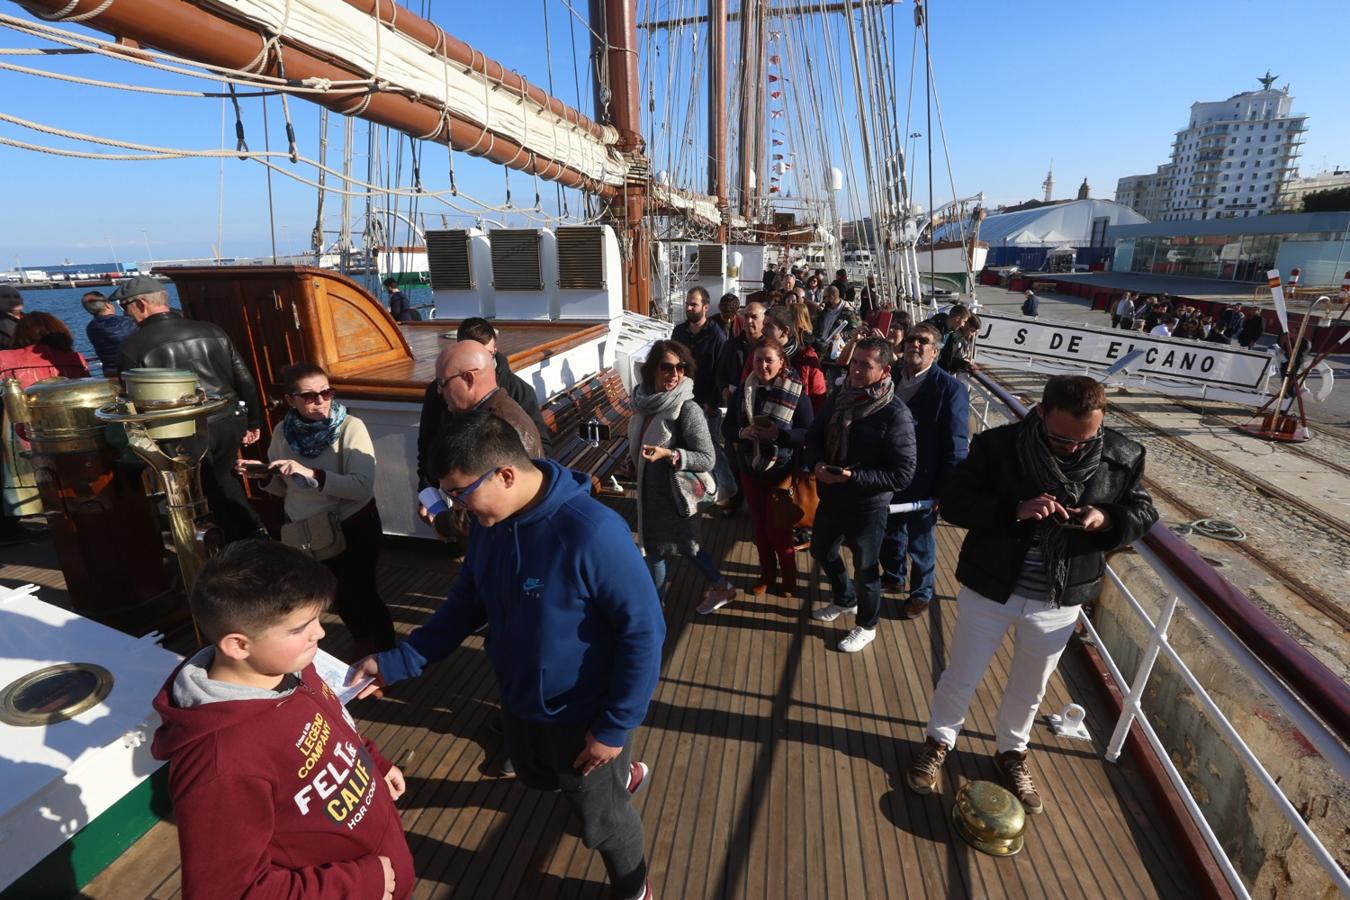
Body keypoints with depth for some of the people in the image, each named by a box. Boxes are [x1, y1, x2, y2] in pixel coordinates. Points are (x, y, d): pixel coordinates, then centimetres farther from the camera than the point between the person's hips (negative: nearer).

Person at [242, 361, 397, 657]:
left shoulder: (350, 427, -19)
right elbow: (284, 488, 7)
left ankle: (384, 655, 35)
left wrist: (312, 474, -36)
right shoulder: (283, 431, -4)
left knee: (360, 595, 9)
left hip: (353, 529, -4)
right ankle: (364, 648, 46)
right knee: (339, 597, 21)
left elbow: (363, 487, -29)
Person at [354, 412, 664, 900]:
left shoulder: (592, 532, -35)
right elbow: (466, 604, 3)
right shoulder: (488, 524, -11)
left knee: (600, 821, 18)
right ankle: (621, 775, 62)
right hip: (518, 704, 7)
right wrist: (396, 661, -6)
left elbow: (643, 631, -27)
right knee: (538, 778, 33)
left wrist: (615, 727, -21)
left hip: (583, 716, -7)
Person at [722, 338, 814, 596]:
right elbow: (726, 427, 1)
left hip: (781, 472, -4)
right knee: (759, 525, 16)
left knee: (777, 527, 6)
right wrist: (741, 432, -20)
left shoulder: (796, 392, -14)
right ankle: (767, 572, 37)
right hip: (750, 470, 4)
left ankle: (789, 575, 32)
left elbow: (809, 433, -15)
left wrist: (778, 434, -28)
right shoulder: (742, 390, -4)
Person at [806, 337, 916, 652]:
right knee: (822, 550, 25)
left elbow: (902, 474, -22)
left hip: (867, 506, -7)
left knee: (865, 568, 13)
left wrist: (853, 477, -28)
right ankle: (845, 600, 53)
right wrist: (816, 464, -14)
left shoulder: (896, 414, -21)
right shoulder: (839, 399, -2)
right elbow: (814, 436, 7)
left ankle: (866, 626, 40)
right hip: (831, 497, 7)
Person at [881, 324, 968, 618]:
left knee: (920, 542, 15)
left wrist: (946, 489, -15)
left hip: (921, 482, -4)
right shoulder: (890, 376, -3)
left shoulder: (951, 388, -14)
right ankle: (892, 576, 48)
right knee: (890, 533, 23)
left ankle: (921, 592, 38)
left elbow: (956, 444, -14)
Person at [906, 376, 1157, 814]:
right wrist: (1014, 510, -32)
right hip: (989, 589, -2)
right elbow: (954, 502, -16)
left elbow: (1143, 513, 3)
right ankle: (939, 741, 42)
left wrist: (1106, 519, -20)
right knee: (961, 677, 15)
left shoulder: (1124, 457, -10)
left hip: (1059, 602, 3)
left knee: (1030, 688, 24)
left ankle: (1012, 752, 51)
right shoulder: (997, 444, -18)